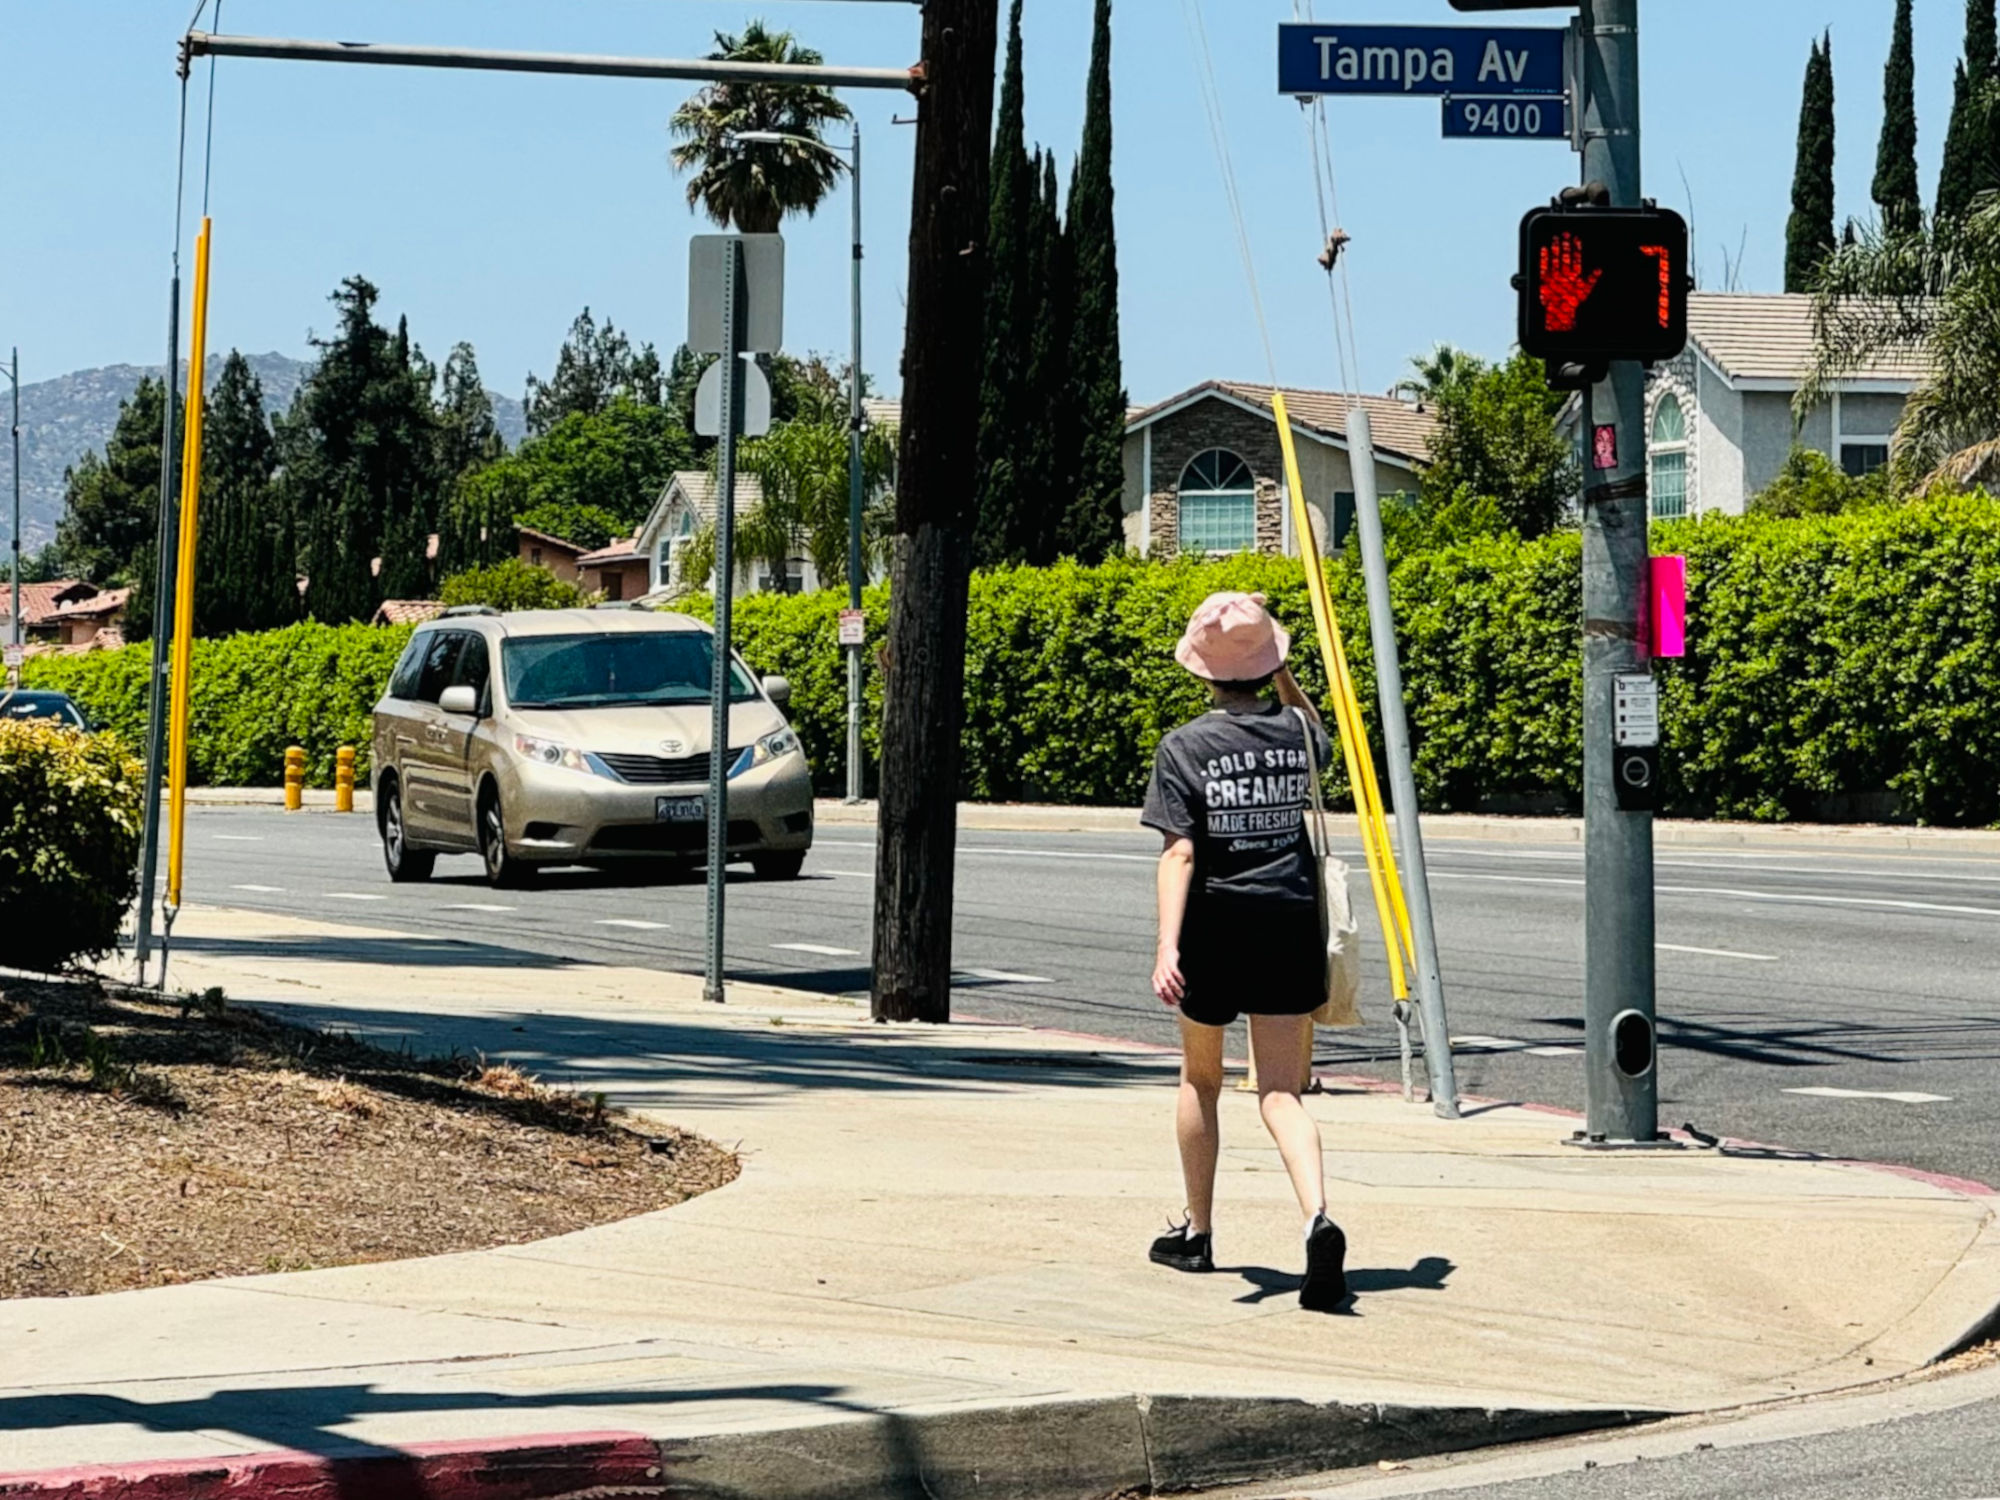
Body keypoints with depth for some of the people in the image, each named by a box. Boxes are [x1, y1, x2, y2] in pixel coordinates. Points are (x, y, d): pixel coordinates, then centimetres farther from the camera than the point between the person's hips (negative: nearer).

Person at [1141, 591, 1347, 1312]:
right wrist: (1284, 677, 25)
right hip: (1290, 926, 2)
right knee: (1281, 1091, -2)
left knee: (1201, 1081, 19)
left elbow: (1179, 853, -17)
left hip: (1215, 929, -2)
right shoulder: (1294, 733, 2)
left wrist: (1166, 947, -21)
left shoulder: (1185, 747, -9)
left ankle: (1198, 1232, 29)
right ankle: (1317, 1216, -27)